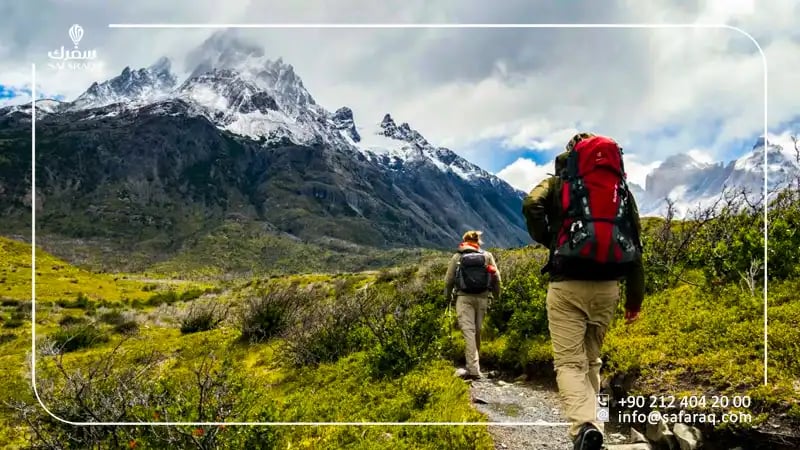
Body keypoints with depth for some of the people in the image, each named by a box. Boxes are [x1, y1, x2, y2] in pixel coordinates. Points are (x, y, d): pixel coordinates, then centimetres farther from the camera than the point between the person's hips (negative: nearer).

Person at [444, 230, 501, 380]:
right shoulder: (487, 256, 8)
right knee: (477, 331, 14)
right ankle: (475, 366, 23)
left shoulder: (457, 257, 4)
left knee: (468, 331, -7)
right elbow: (496, 278, 4)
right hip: (482, 297, 2)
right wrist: (496, 296, 17)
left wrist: (448, 296, 21)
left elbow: (448, 280, 5)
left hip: (464, 297, -2)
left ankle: (473, 370, -17)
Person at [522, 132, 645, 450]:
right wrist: (635, 297, 15)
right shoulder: (622, 189, 15)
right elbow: (634, 244, 12)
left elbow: (531, 205, -16)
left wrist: (547, 240, 2)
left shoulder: (560, 183, 6)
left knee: (569, 362, -3)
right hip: (607, 287, 4)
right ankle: (587, 421, 23)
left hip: (567, 283, -3)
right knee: (591, 360, 19)